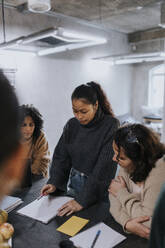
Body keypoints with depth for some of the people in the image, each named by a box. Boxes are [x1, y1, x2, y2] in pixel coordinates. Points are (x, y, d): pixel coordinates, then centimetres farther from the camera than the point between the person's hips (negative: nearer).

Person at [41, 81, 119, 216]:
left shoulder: (110, 125, -19)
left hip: (97, 192, -4)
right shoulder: (72, 124, -2)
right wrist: (54, 182, -13)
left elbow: (104, 167, -23)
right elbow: (61, 156, 3)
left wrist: (82, 201, -24)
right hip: (71, 183, 4)